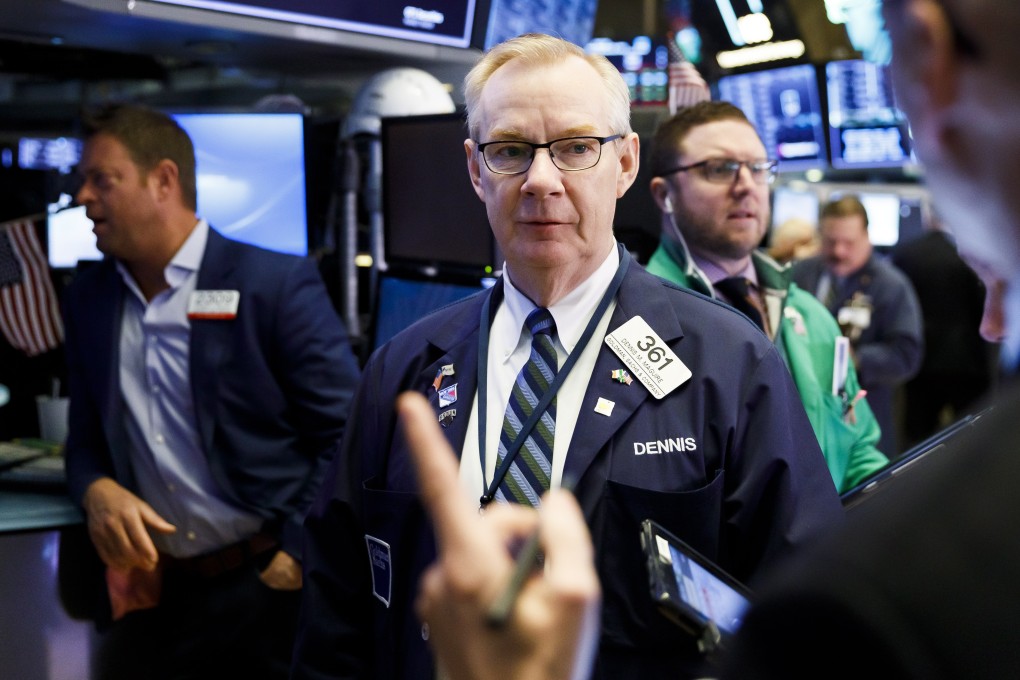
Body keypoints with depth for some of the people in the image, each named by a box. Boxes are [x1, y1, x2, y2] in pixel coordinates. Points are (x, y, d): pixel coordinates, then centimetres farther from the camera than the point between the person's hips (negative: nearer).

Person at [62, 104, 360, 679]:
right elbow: (89, 438, 15)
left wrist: (297, 557, -11)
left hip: (266, 589, -4)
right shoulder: (88, 299, 8)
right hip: (154, 595, 5)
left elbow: (348, 433, -9)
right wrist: (96, 491, -6)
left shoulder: (276, 283, -9)